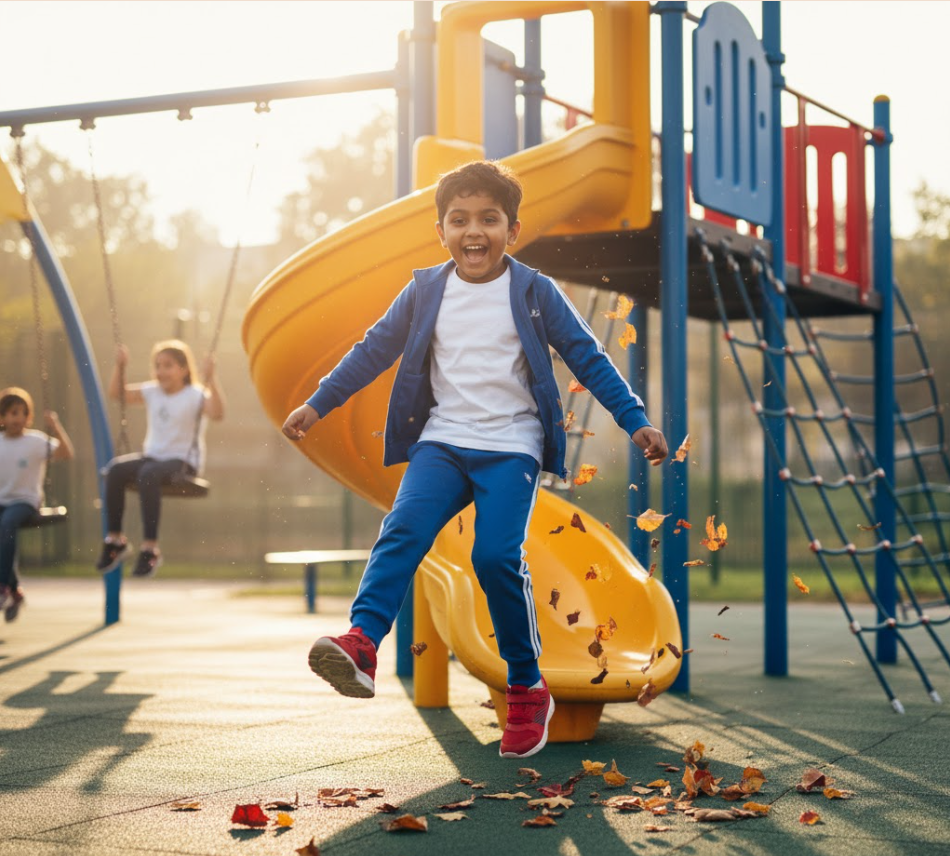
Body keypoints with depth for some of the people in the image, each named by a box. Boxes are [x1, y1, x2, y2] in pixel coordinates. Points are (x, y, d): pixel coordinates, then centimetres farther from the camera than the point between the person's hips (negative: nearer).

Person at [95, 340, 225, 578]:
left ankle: (150, 547, -31)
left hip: (184, 462, -6)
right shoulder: (152, 392, 13)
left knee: (148, 474, -37)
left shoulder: (195, 396, -7)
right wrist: (120, 367, 6)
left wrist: (210, 379, -32)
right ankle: (114, 538, -12)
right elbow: (116, 392, 19)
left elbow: (217, 413, -25)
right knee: (115, 469, -23)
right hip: (152, 457, 6)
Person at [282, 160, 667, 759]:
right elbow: (375, 349, 17)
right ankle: (361, 645, -32)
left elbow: (587, 357, 5)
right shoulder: (426, 292, 8)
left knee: (498, 556, -17)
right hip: (442, 442, 3)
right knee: (404, 530, -21)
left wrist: (636, 421, 0)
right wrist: (318, 404, 19)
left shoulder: (535, 293, 2)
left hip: (511, 447, -3)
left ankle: (528, 688, -1)